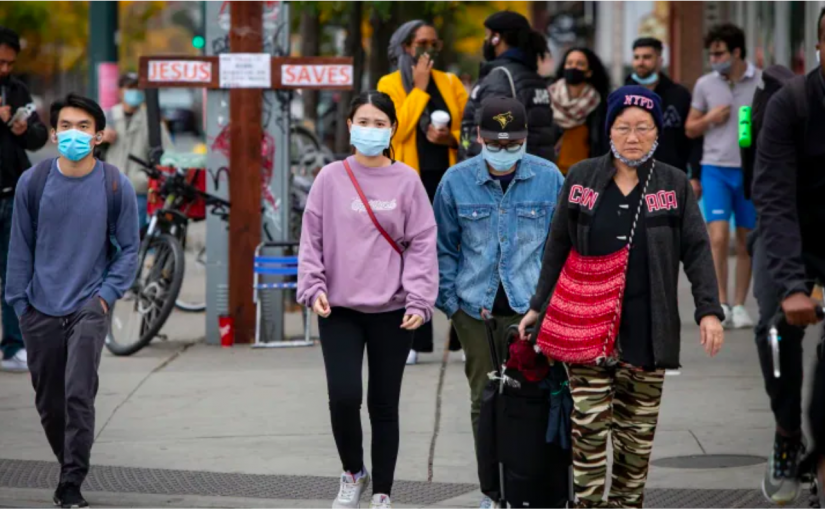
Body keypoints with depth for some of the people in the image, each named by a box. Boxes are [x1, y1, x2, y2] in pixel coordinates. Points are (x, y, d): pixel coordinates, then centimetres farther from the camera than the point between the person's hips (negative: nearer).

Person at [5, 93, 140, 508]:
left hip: (89, 307, -2)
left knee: (78, 396, -14)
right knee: (48, 402, 10)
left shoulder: (115, 187, -5)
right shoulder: (33, 183, -2)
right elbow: (20, 246, 6)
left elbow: (128, 248, 4)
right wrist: (20, 302, 3)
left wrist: (107, 294, -6)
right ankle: (69, 469, 32)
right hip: (41, 310, 2)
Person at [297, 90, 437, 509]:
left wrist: (419, 300, -9)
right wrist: (313, 287, -7)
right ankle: (353, 473, 13)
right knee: (343, 396, -13)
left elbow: (421, 244, -1)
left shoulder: (406, 181, 0)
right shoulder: (331, 179, 2)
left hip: (391, 312, 0)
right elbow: (312, 239, 5)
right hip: (339, 310, 0)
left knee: (384, 406, 5)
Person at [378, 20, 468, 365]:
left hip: (448, 180, 2)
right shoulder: (390, 85, 4)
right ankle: (412, 343, -1)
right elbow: (396, 130, -10)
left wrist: (452, 138, -9)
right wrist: (419, 88, -7)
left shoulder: (450, 83, 13)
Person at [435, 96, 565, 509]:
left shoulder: (548, 178, 0)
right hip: (475, 308, 1)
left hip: (531, 306, -1)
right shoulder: (457, 181, 1)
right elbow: (444, 247, 10)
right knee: (484, 399, 5)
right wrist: (448, 301, 4)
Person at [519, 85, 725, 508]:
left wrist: (708, 311, -11)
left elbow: (696, 250, -1)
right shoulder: (581, 178, 3)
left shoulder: (674, 184, 2)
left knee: (637, 430, 7)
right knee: (589, 425, -6)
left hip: (646, 328, 0)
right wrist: (538, 306, 8)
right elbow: (557, 248, 9)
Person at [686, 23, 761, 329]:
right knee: (718, 237, -12)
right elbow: (690, 129, 15)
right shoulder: (705, 85, 6)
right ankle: (721, 305, -8)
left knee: (745, 241, 5)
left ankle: (739, 307, 14)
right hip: (716, 168, 0)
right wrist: (710, 119, -5)